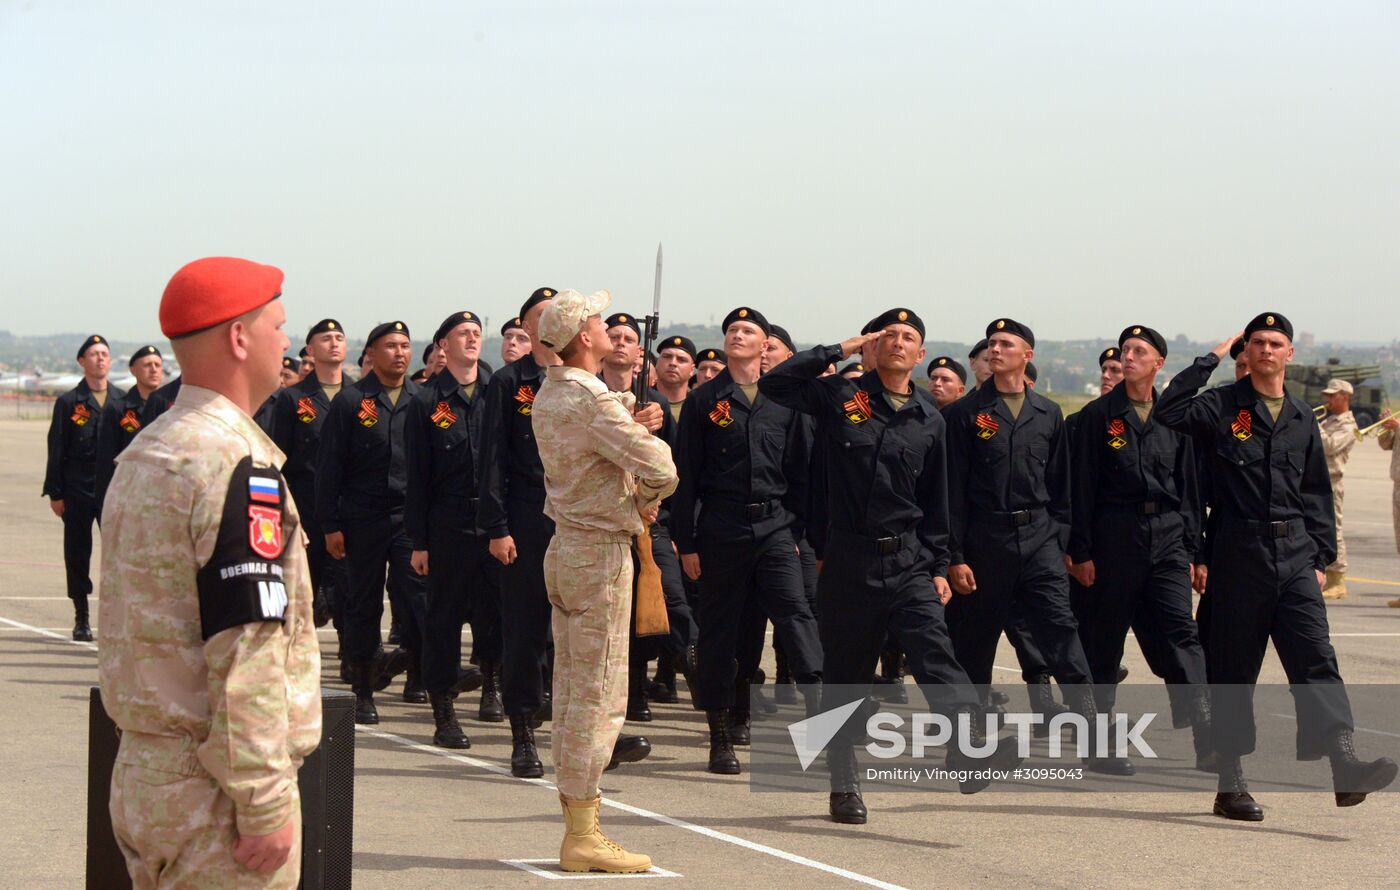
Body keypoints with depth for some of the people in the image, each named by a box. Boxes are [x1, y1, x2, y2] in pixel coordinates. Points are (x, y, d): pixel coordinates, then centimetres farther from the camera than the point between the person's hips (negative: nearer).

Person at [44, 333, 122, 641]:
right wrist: (55, 493, -2)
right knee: (77, 554, 5)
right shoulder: (68, 402, 3)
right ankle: (81, 618, 14)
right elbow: (56, 451, 2)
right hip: (78, 489, -1)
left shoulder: (122, 401, 8)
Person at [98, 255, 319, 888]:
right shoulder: (238, 464, -16)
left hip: (138, 769, 9)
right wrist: (266, 805, -19)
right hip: (211, 790, -9)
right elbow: (245, 650, -21)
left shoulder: (140, 454, 13)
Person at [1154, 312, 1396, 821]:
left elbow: (1316, 492, 19)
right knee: (1233, 669, 3)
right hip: (1238, 557, -3)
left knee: (1315, 659, -9)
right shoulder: (1221, 407, 2)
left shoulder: (1301, 419, 15)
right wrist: (1211, 359, -10)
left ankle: (1345, 766, -21)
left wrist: (1321, 555, 12)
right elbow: (1169, 413, -17)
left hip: (1295, 556, 3)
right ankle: (1230, 783, 9)